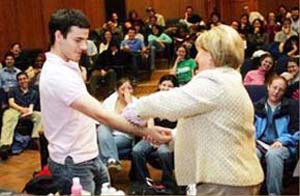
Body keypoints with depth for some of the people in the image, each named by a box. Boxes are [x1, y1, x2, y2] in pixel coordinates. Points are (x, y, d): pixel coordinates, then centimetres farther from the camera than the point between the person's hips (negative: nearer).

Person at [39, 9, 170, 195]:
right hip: (73, 164, -10)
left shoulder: (68, 65, 5)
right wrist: (146, 131, -39)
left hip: (91, 157, 10)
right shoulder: (57, 74, -28)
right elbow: (100, 114, -37)